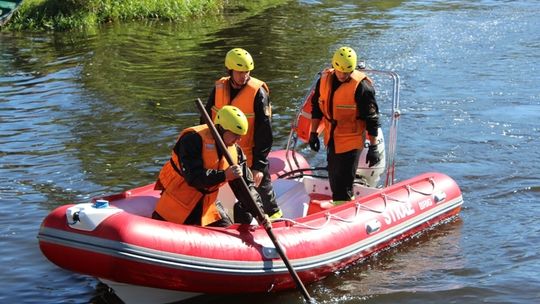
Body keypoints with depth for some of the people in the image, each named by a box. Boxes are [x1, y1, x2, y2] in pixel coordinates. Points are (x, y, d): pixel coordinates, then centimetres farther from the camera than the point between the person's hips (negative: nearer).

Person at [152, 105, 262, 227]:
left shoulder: (235, 151, -1)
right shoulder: (193, 139, -22)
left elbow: (246, 185, 1)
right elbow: (192, 176, -31)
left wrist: (258, 212, -10)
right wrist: (223, 175, -39)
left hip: (207, 202, 6)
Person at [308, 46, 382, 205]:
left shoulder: (361, 86, -17)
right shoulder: (324, 79, -1)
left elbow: (371, 119, -13)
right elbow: (316, 107, 13)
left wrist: (373, 147, -12)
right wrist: (313, 133, 13)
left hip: (352, 141, -7)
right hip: (331, 138, 7)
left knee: (343, 182, -8)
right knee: (333, 178, 19)